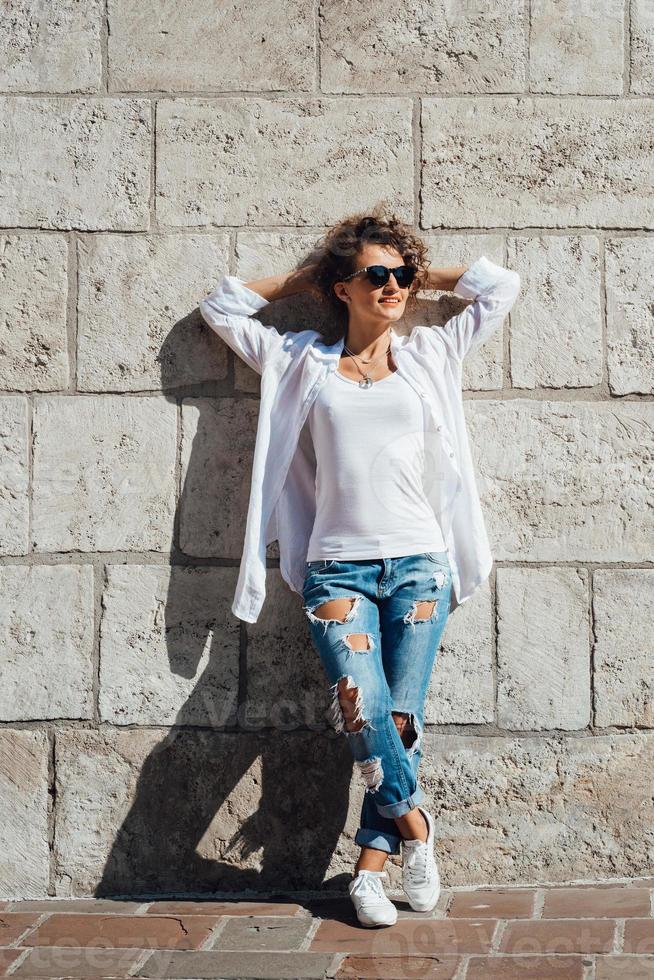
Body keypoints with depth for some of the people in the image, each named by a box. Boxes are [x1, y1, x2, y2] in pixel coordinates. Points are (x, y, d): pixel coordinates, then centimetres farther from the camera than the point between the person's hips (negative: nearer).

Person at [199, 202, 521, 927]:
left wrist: (419, 275, 19)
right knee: (360, 706, -21)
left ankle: (373, 861, 5)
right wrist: (304, 279, 18)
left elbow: (501, 285, 20)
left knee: (400, 717, -4)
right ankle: (413, 822, 1)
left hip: (419, 561, 1)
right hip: (336, 564, -1)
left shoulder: (429, 354, 14)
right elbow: (221, 306, 19)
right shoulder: (302, 360, 12)